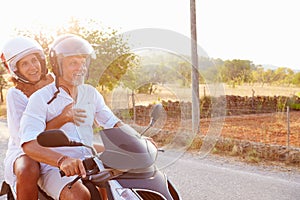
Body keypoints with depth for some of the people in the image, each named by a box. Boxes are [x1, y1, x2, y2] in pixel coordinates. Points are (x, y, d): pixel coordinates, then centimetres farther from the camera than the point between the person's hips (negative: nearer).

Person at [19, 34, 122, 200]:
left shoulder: (90, 93, 10)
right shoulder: (40, 98, -10)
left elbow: (112, 122, 13)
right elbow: (29, 144, -23)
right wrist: (62, 160, -42)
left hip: (87, 163, 6)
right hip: (53, 168, -6)